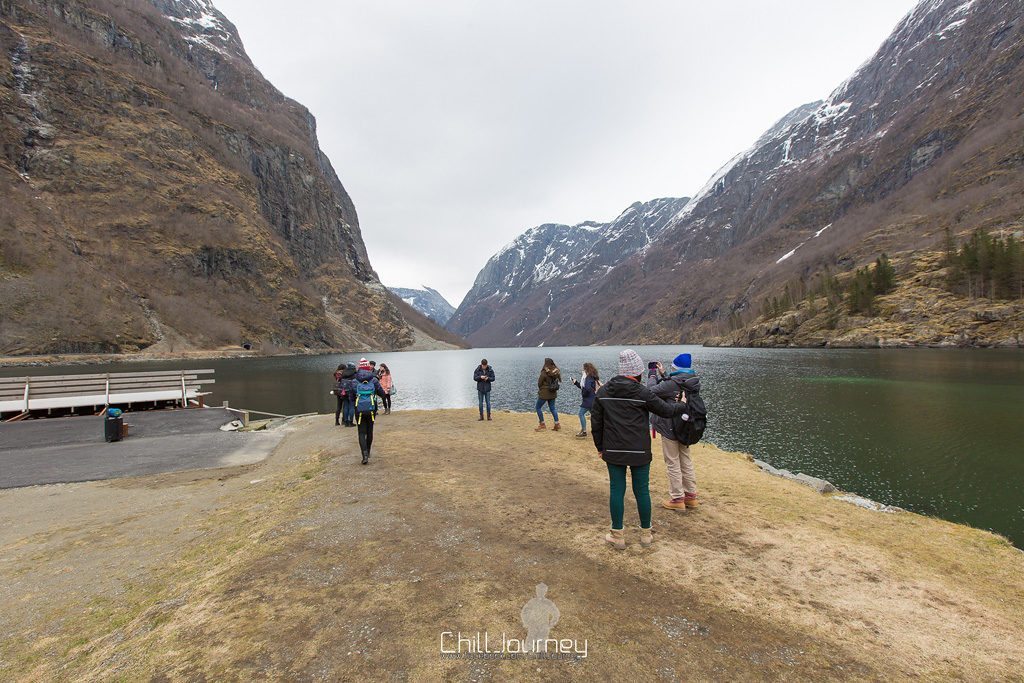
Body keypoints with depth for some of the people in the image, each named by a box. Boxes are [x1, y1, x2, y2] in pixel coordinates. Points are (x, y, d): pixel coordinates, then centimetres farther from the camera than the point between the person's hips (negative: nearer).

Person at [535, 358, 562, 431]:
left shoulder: (544, 373, -20)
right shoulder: (556, 372, -3)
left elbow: (539, 383, -10)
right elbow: (559, 381, 7)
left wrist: (540, 390, 9)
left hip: (544, 393, -6)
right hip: (553, 393, 6)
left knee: (538, 407, 10)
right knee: (552, 408, 17)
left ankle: (542, 424, 11)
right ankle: (557, 424, 14)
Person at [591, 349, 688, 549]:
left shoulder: (603, 392, 0)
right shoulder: (643, 393, -11)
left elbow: (595, 422, 4)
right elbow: (666, 410, 0)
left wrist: (600, 447, 15)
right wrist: (683, 405, 22)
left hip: (613, 451, 2)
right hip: (639, 452, -2)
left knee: (616, 490, 9)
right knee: (642, 490, 11)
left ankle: (617, 535, 16)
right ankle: (646, 534, 26)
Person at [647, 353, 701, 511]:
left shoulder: (673, 384, -24)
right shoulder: (694, 383, 0)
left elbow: (652, 391, -16)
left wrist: (653, 377, 1)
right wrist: (663, 374, 16)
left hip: (670, 428, -7)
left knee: (673, 463, 4)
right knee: (686, 461, 18)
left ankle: (677, 499, 11)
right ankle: (691, 495, 25)